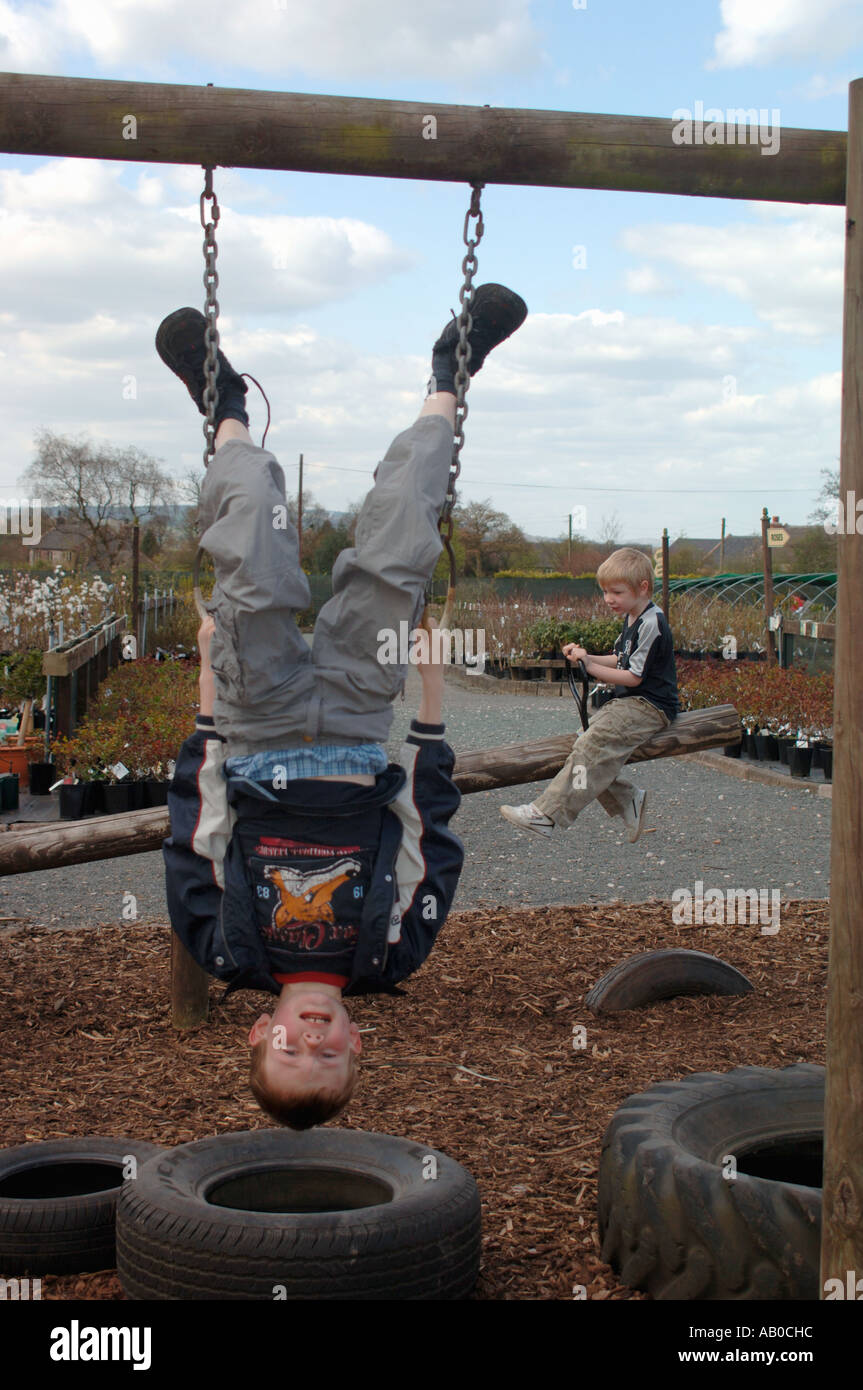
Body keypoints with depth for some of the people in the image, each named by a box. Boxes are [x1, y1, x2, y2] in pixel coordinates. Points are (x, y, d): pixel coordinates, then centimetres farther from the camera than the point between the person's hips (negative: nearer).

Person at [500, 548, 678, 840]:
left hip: (650, 706, -10)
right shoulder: (631, 618, 15)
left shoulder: (651, 624, -16)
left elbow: (634, 677, -17)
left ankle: (547, 813, -32)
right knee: (584, 742, -9)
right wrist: (585, 657, 6)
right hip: (627, 701, 10)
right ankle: (628, 800, 1)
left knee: (593, 744, -26)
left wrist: (590, 666, -14)